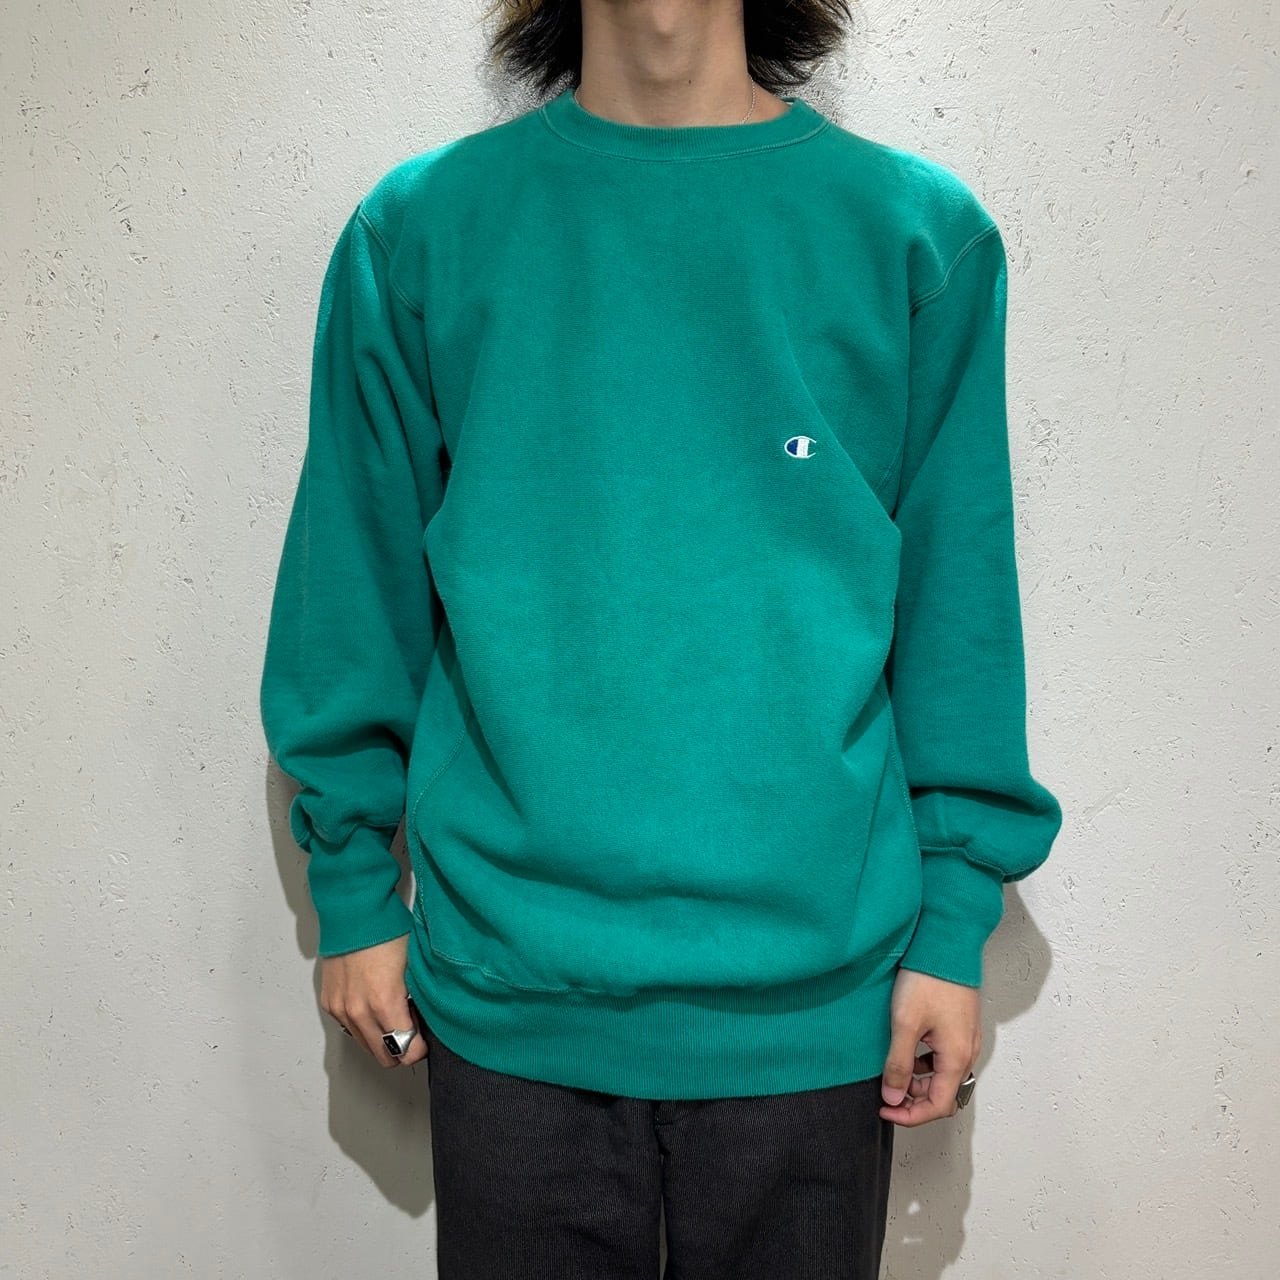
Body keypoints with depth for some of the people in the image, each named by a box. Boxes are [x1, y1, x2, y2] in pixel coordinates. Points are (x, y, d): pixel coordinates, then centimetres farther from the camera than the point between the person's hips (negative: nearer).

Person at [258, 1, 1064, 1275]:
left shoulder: (921, 234, 0)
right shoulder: (418, 229, 1)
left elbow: (959, 606, 1)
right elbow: (357, 590, 4)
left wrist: (955, 922, 0)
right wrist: (353, 886, 6)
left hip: (815, 998, 1)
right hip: (509, 991, 1)